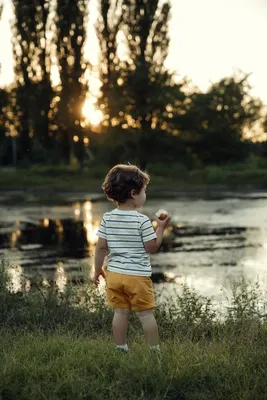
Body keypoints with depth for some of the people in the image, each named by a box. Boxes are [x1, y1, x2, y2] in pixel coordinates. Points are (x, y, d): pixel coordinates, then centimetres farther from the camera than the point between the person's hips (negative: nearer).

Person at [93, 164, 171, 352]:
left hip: (115, 274, 4)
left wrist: (98, 269, 12)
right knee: (146, 314, 5)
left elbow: (101, 247, 1)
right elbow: (152, 247, -8)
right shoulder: (142, 220, -14)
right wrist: (161, 227, 1)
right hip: (138, 275, -4)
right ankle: (155, 349, 13)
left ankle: (121, 349, 18)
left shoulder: (108, 218, -1)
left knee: (120, 312, 12)